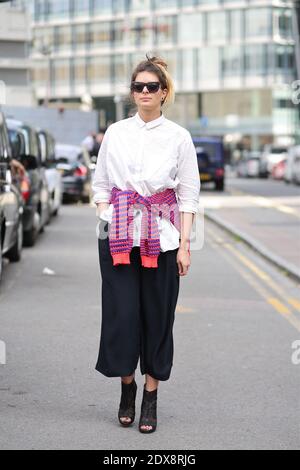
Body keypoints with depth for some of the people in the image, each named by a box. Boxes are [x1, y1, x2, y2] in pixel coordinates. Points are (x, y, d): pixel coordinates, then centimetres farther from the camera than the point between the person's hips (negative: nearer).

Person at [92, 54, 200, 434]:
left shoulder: (179, 137, 2)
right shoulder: (115, 133, 7)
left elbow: (189, 193, 2)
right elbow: (100, 184, 11)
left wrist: (184, 243, -4)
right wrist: (106, 219, -3)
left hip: (161, 235, -1)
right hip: (117, 234, 1)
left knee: (157, 314, 1)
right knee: (121, 311, -2)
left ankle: (151, 397, 11)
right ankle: (127, 387, 17)